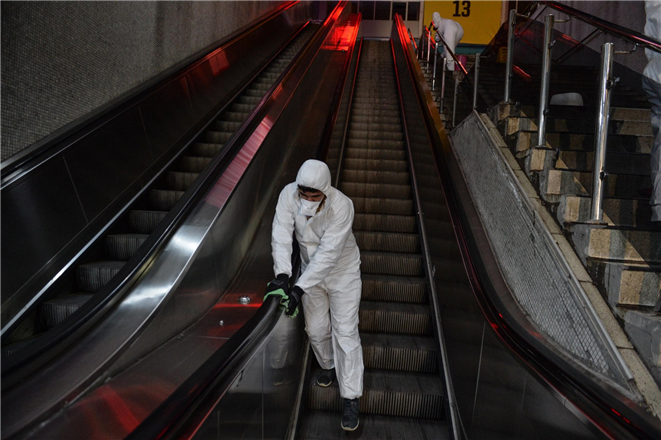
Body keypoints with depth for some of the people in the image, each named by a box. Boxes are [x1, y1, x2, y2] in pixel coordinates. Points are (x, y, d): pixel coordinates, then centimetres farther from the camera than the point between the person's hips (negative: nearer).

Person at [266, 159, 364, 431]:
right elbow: (281, 235, -24)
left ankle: (351, 398, 7)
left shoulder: (342, 205, -31)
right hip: (310, 267, 4)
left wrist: (300, 288, -37)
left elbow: (328, 252, -33)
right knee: (316, 329, 13)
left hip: (342, 269, -4)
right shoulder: (289, 195, -21)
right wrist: (282, 274, -36)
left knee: (345, 331, -4)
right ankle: (328, 365, 44)